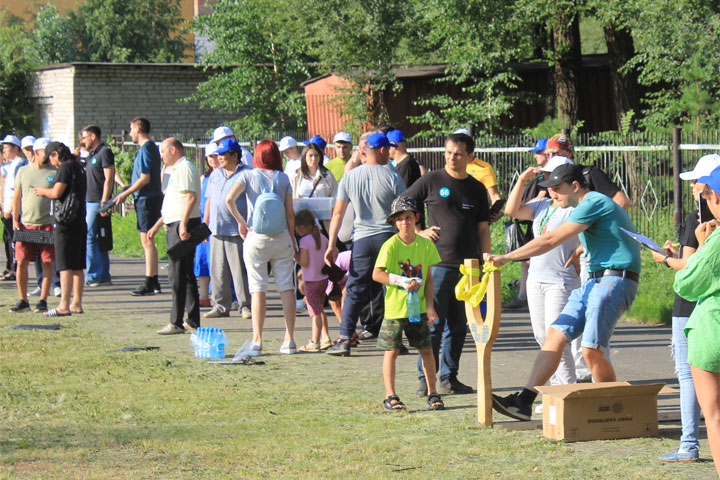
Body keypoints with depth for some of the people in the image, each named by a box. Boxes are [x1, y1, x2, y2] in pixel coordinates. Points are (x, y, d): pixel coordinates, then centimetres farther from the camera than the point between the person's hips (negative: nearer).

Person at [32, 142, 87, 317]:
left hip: (66, 223, -9)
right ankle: (77, 303, 14)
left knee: (65, 266, -9)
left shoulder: (65, 167, -11)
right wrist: (46, 193, 22)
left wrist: (44, 191, 2)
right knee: (77, 266, 11)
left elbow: (56, 192, -18)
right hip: (80, 222, 9)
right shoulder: (78, 167, 16)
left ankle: (64, 306, -11)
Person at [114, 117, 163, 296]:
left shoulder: (146, 149, -15)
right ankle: (153, 282, 16)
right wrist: (127, 190, 20)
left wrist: (125, 194, -13)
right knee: (148, 241, 13)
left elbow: (144, 179, -20)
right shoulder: (151, 147, 15)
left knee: (147, 241, -8)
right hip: (149, 198, 10)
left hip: (147, 199, -10)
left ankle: (150, 283, -8)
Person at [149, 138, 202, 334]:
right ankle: (192, 321, 15)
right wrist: (156, 226, 30)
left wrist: (183, 224, -30)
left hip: (183, 227, -11)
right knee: (186, 274, 11)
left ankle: (176, 322, -9)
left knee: (177, 274, -10)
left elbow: (191, 197, -23)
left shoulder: (185, 168, -11)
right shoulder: (178, 169, 22)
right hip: (175, 226, 11)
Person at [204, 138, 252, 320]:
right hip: (216, 230, 6)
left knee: (240, 271, -5)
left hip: (237, 231, -6)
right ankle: (220, 306, 13)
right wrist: (205, 225, 18)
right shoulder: (215, 174, 17)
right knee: (218, 271, 7)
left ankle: (245, 306, 2)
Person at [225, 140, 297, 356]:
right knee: (286, 287, 5)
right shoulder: (283, 178, 4)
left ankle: (257, 341, -4)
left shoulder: (248, 175, 0)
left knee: (258, 289, 0)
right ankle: (289, 340, 5)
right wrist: (293, 241, 12)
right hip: (281, 238, 1)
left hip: (256, 238, -1)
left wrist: (241, 222, -3)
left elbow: (229, 199, -15)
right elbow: (290, 213, 5)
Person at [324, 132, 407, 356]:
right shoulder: (392, 177, -5)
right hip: (388, 236, -2)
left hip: (362, 239, 2)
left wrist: (331, 245, 7)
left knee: (355, 290, 7)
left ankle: (344, 339, -1)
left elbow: (338, 213, 4)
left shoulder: (350, 177, 3)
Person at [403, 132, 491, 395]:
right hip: (438, 263, -4)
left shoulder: (477, 189, 12)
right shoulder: (431, 181, 0)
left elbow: (483, 229, 14)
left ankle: (449, 378, 17)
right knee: (433, 324, -5)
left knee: (459, 326, 9)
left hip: (467, 267, 4)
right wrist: (419, 232, -5)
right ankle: (426, 379, 0)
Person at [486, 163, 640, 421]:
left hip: (614, 281, -10)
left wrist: (505, 258, -12)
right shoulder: (593, 204, 21)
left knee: (591, 351, -16)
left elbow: (550, 240, -14)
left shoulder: (593, 203, -11)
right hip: (593, 281, 10)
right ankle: (524, 401, -2)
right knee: (555, 335, 1)